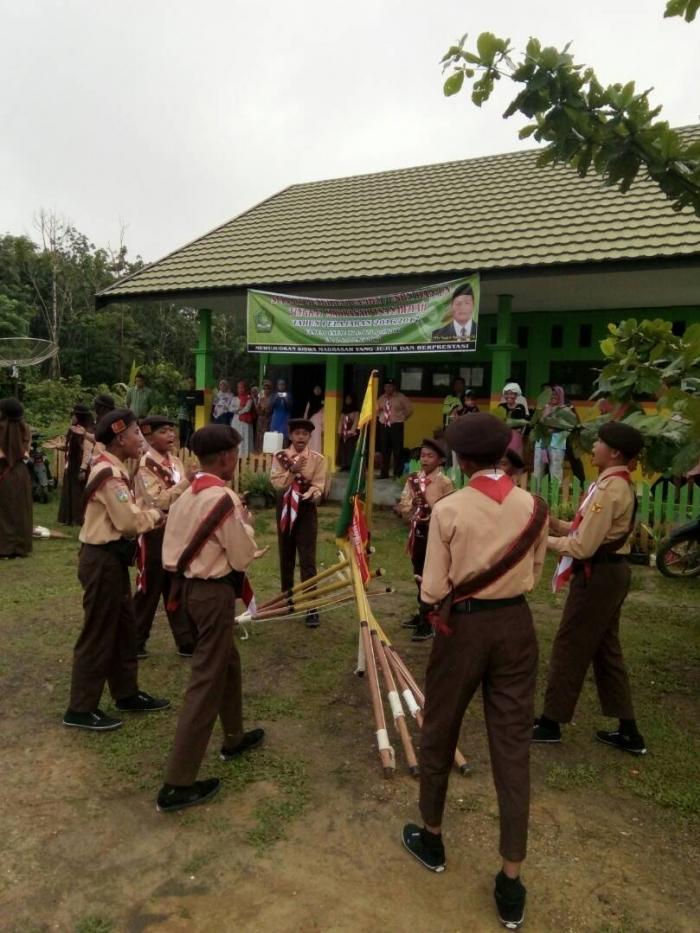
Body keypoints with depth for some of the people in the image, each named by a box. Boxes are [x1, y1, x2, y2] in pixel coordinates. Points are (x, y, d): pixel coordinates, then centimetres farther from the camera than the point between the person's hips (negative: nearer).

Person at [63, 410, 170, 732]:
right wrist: (156, 515, -7)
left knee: (123, 627, 18)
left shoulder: (111, 468, 11)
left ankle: (126, 694, 31)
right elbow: (129, 521, -24)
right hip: (103, 560, -10)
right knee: (98, 634, 1)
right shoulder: (110, 473, -21)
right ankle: (81, 709, 15)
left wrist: (150, 514, -2)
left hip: (111, 557, 10)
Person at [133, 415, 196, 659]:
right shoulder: (145, 465, -13)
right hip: (155, 534, -6)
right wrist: (187, 481, -26)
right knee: (149, 590, 5)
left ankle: (187, 642, 21)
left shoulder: (175, 462, 8)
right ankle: (134, 642, 23)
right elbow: (159, 501, -24)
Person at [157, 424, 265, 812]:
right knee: (206, 681, -1)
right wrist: (246, 522, 0)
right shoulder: (224, 497, -21)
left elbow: (172, 550, 11)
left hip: (189, 586, 10)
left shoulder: (186, 496, 6)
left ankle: (234, 739, 43)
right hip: (214, 592, -10)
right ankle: (177, 783, 8)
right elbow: (243, 557, -14)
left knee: (227, 662, 25)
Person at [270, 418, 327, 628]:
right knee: (286, 558, 15)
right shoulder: (280, 456, 0)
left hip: (306, 510, -3)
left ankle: (311, 608, -4)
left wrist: (310, 494, -31)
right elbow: (276, 483, -10)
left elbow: (318, 486, -10)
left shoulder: (317, 459, -3)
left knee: (307, 560, -7)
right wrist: (292, 470, -23)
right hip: (285, 509, 3)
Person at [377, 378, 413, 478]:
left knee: (397, 451, -4)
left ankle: (398, 474, 3)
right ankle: (384, 473, 15)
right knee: (384, 451, 7)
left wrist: (403, 418, 4)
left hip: (396, 426, -5)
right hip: (384, 426, 5)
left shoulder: (400, 397, -4)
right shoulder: (381, 398, 11)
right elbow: (376, 409, 27)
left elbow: (409, 409, -2)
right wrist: (381, 417, 14)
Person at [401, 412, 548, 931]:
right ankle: (512, 880, 21)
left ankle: (432, 839, 38)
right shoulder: (534, 507, -4)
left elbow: (433, 588, -12)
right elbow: (534, 574, 8)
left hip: (463, 626, -3)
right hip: (516, 625, 3)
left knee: (439, 733, 18)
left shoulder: (448, 510, -16)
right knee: (513, 745, 11)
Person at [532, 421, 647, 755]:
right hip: (610, 572, 10)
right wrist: (554, 523, 2)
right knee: (606, 650, 17)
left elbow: (583, 546, -23)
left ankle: (550, 723, 18)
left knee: (569, 649, 3)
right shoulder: (620, 484, 11)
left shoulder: (608, 489, -22)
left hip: (597, 575, -10)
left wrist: (545, 540, -10)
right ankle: (628, 731, 26)